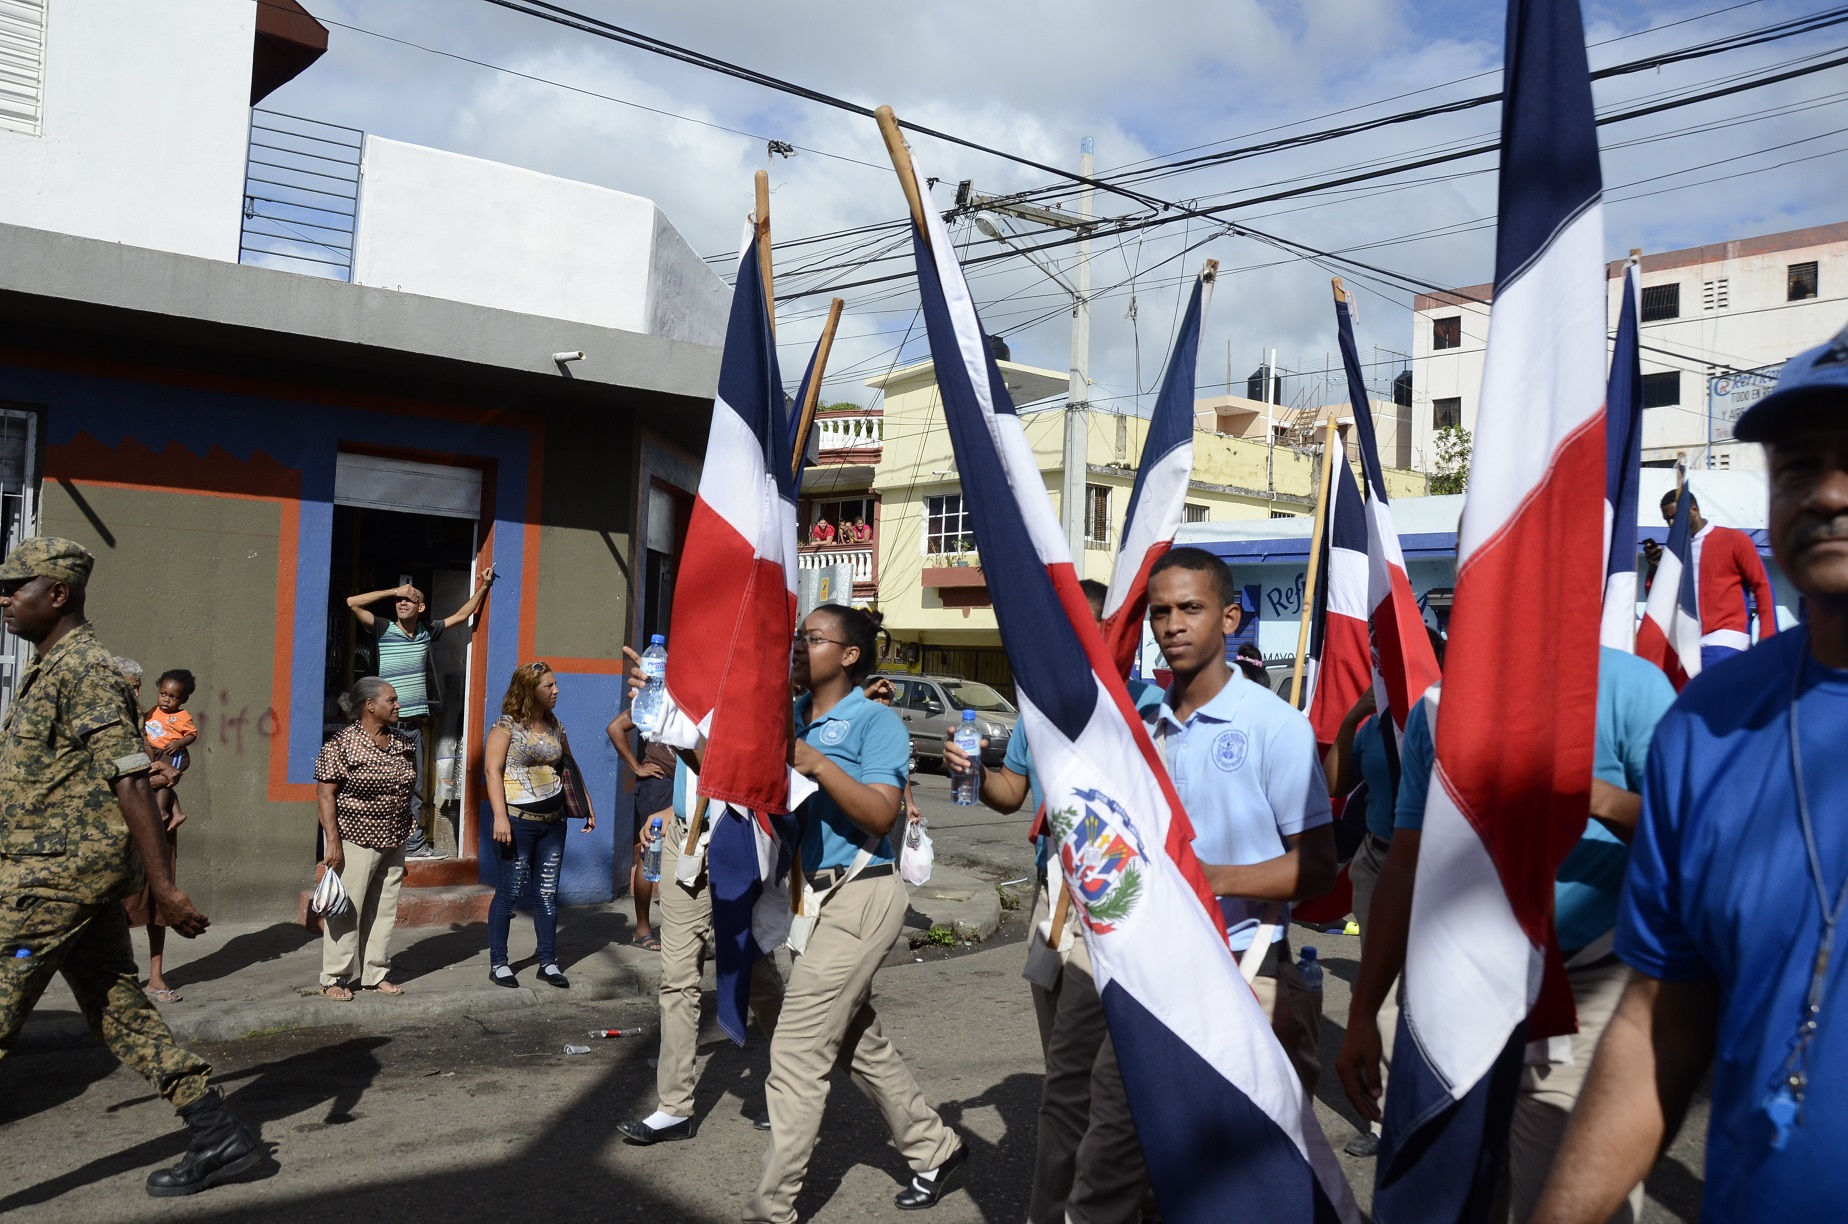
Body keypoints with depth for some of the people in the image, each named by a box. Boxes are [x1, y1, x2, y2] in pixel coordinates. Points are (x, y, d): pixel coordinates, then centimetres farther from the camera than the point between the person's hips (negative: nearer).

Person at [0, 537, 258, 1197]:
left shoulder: (83, 669, -14)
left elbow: (130, 781, -20)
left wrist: (164, 887, -24)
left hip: (58, 871, -10)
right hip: (81, 870, 10)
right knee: (121, 1013, 11)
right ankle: (219, 1135, 14)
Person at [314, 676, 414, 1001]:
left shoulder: (401, 744, 8)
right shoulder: (342, 744, -11)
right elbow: (325, 794, -13)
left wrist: (405, 836, 18)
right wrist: (332, 841, -18)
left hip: (392, 841, 6)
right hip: (355, 841, -6)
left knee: (383, 909, 11)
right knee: (346, 910, 0)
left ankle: (374, 973, 22)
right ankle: (334, 978, 12)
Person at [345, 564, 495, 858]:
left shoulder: (427, 631, 9)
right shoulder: (384, 630, -1)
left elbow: (461, 615, 21)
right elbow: (353, 602, -11)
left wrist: (483, 586, 20)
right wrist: (393, 590, -7)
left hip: (418, 722, 4)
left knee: (416, 784, 7)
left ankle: (415, 842, 13)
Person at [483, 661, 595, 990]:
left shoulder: (555, 726, 11)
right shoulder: (507, 726, -6)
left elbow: (569, 768, 19)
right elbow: (492, 769, -12)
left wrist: (587, 805, 16)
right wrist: (500, 817, -20)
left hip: (553, 821, 6)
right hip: (519, 821, -6)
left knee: (548, 893, 9)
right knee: (510, 891, 0)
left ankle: (548, 963, 17)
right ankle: (498, 963, 12)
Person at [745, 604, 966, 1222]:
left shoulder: (875, 721, -9)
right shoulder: (789, 718, 11)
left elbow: (881, 814, -17)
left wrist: (818, 764, -23)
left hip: (859, 894, -8)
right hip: (815, 893, 8)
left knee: (797, 1050, -7)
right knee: (859, 1043, 18)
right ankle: (934, 1147, 36)